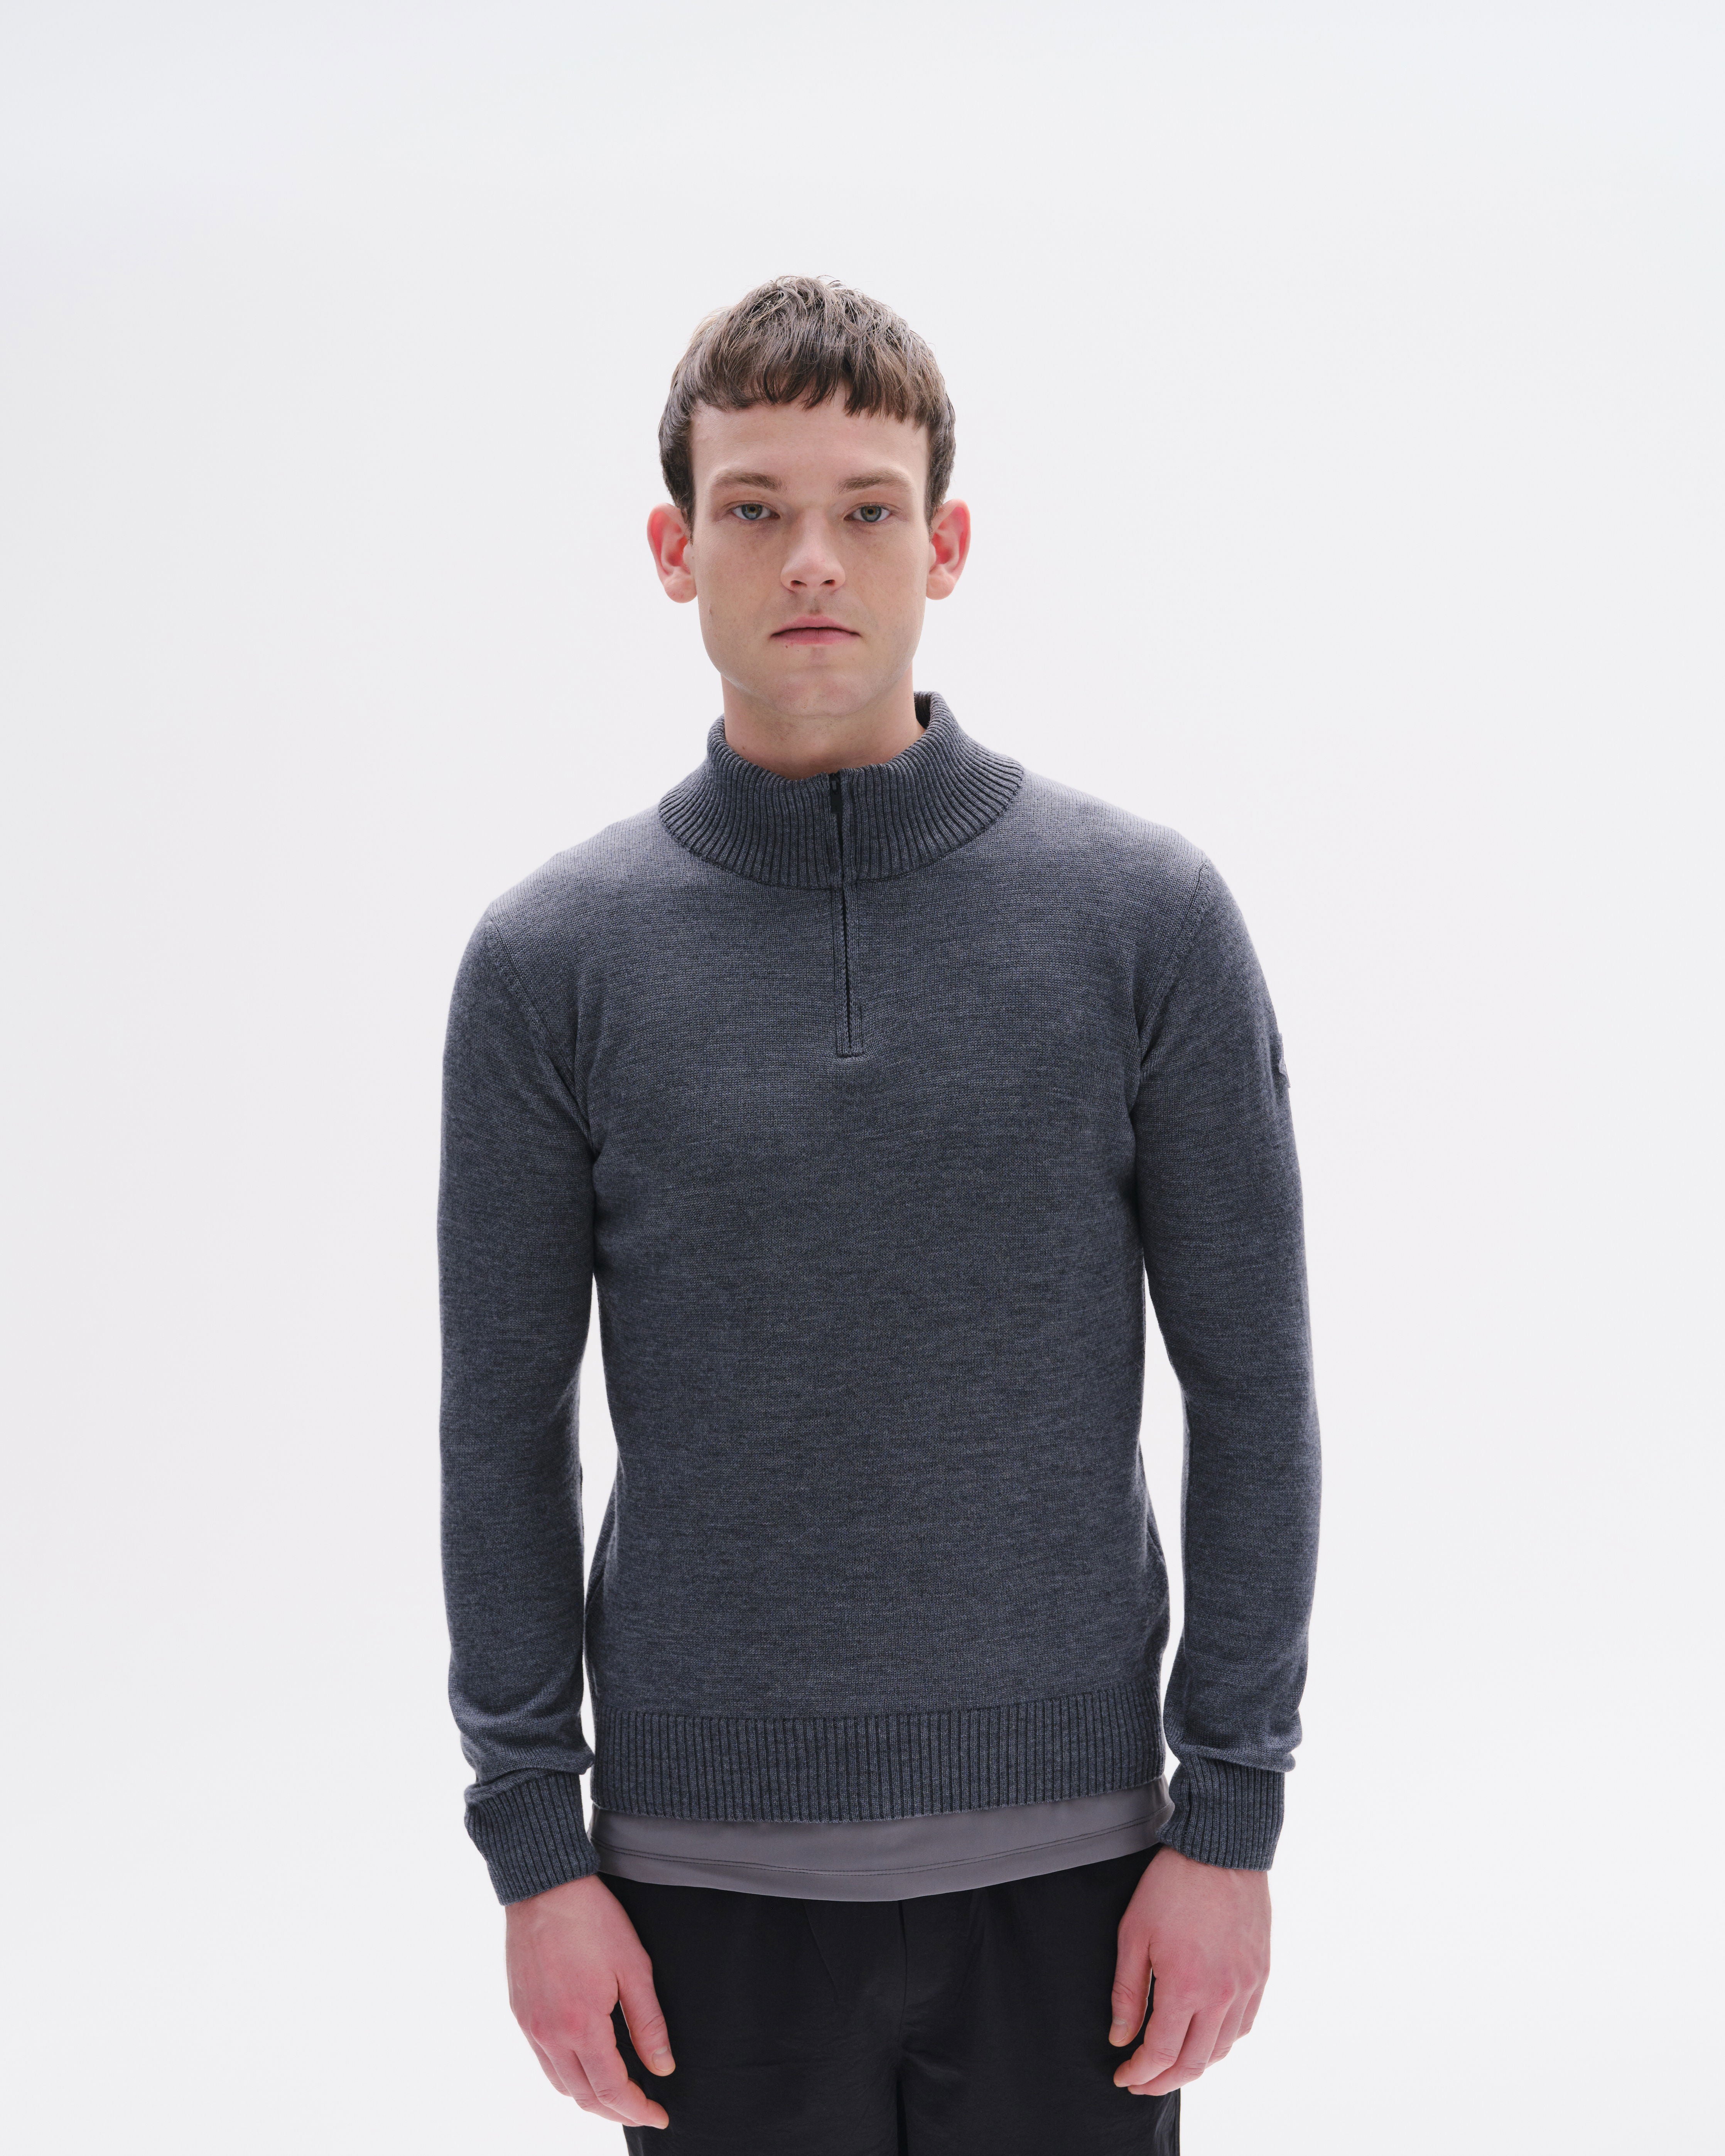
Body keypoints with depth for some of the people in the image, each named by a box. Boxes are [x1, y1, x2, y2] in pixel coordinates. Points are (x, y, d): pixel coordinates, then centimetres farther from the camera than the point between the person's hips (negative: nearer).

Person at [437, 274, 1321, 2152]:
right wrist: (533, 1848, -1)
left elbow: (1251, 1389, -1)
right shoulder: (551, 959, -3)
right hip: (706, 1859, 0)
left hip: (1062, 1847, 0)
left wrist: (1235, 1819, -3)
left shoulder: (1149, 916, -4)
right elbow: (504, 1429, 1)